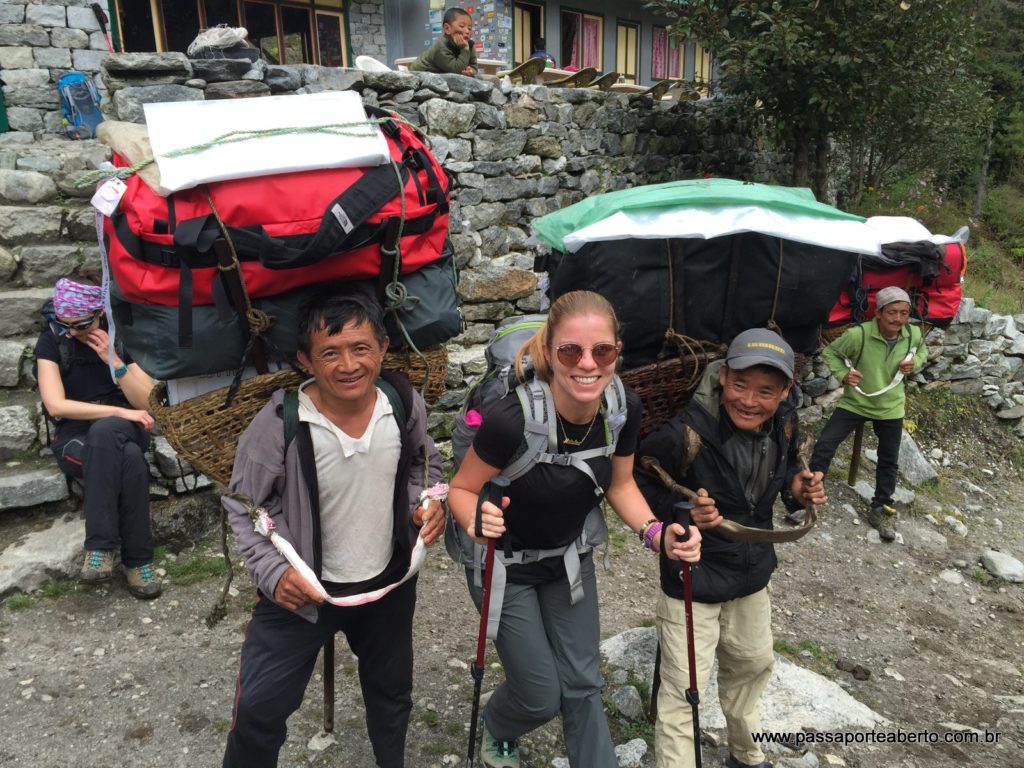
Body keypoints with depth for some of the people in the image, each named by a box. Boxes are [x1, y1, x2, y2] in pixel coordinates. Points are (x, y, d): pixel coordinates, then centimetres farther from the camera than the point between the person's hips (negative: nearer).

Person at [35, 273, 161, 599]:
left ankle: (101, 546, -30)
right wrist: (121, 411, -22)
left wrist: (114, 360, -16)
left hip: (124, 432, 1)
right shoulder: (51, 341, -3)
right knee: (130, 462, -35)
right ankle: (136, 558, -27)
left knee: (104, 431, -37)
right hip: (74, 438, -1)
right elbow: (56, 405, -15)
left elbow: (148, 403, -4)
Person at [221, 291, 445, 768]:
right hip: (301, 590, -3)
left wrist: (427, 502, -12)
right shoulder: (278, 424, -26)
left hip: (389, 583, 4)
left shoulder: (405, 403, -16)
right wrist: (273, 572, -21)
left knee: (392, 692, 26)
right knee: (259, 707, 6)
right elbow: (243, 506, -11)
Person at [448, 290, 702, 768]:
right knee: (541, 697, 7)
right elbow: (461, 489, -18)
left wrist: (656, 533, -18)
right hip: (505, 566, -4)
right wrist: (475, 520, -39)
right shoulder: (512, 419, -34)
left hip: (569, 558, 4)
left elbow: (620, 484, -1)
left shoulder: (624, 408, -18)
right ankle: (496, 729, 44)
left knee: (582, 686, 11)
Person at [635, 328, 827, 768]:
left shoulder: (784, 424, -11)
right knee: (683, 692, 0)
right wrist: (679, 513, -36)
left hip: (753, 574, 7)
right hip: (692, 580, -7)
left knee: (753, 665, 28)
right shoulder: (684, 435, -32)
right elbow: (631, 487, -21)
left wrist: (798, 488, -12)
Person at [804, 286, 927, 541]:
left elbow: (922, 350, 13)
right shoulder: (858, 334, -24)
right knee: (824, 445, -11)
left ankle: (881, 509, 31)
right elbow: (829, 352, -9)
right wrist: (843, 374, -24)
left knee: (889, 461, 12)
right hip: (854, 402, -3)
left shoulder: (914, 334, -11)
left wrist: (914, 362, -9)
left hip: (890, 407, 3)